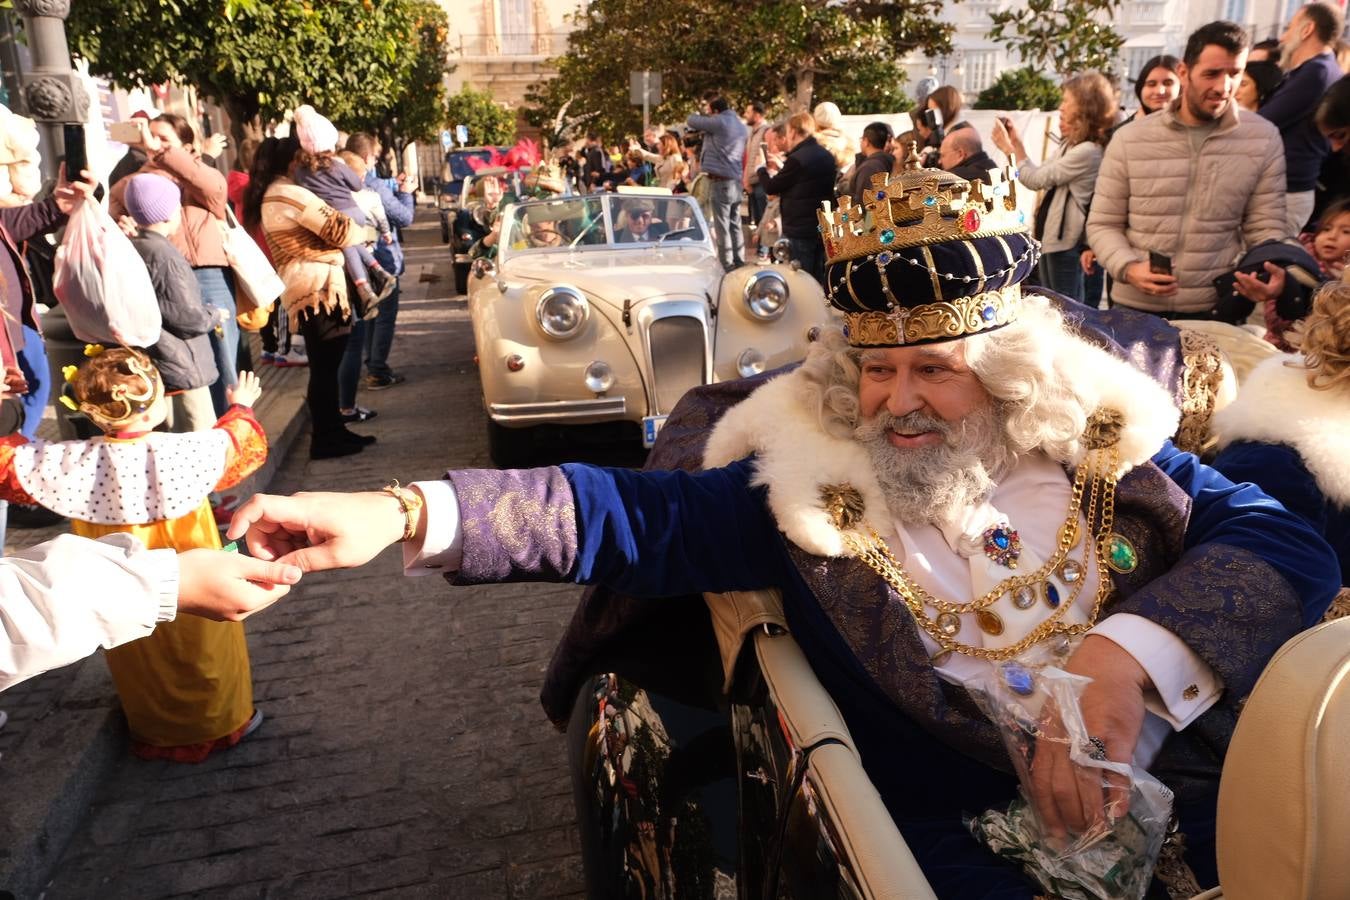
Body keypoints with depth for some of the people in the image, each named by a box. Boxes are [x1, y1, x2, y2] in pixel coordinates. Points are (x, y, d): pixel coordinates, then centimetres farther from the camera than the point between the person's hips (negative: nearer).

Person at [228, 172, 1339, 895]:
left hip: (1188, 792, 3)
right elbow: (632, 515, -12)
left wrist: (1124, 655, -25)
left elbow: (1282, 540, -6)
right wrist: (405, 515, -23)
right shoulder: (810, 476, -6)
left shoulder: (1101, 440, -1)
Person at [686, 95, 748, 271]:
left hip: (721, 181, -8)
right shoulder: (740, 125, 15)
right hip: (736, 180, 8)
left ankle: (726, 265, -6)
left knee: (722, 225, -5)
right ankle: (739, 262, 14)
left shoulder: (719, 122, -10)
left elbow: (691, 121, -5)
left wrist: (703, 114, 19)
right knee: (735, 225, 11)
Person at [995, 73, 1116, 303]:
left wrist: (1008, 148, -5)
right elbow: (1040, 178, 12)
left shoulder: (1087, 152, -20)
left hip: (1067, 245, -10)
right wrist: (1017, 142, 7)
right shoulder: (1071, 146, 11)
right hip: (1052, 239, 10)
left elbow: (1036, 180, -16)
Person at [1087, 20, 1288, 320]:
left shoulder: (1264, 139, 1)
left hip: (1217, 311, 1)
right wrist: (1128, 268, -18)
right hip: (1135, 308, 0)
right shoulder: (1128, 140, -2)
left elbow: (1266, 228, 2)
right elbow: (1103, 225, 0)